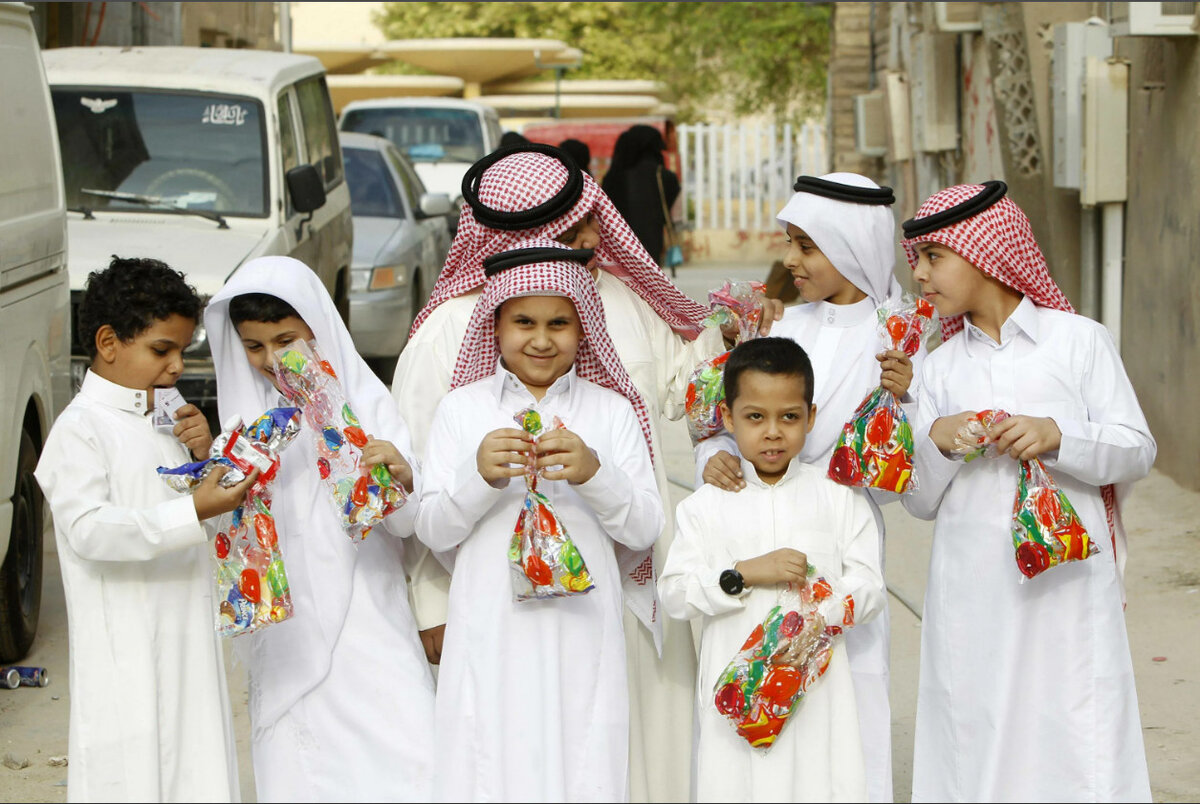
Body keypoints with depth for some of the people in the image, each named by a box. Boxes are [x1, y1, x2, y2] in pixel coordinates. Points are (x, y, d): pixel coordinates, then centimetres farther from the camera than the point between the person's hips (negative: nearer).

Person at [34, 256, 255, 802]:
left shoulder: (166, 419, 14)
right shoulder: (81, 429, -11)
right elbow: (87, 529, -24)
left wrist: (205, 455, 3)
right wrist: (193, 512, -31)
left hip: (186, 640, 7)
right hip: (126, 650, -7)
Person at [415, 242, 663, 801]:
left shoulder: (611, 409, 6)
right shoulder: (462, 409, 5)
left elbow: (644, 530, 2)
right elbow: (433, 530, 2)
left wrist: (594, 473, -15)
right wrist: (480, 476, -15)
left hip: (581, 630, 0)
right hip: (490, 634, 0)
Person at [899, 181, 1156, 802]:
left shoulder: (1078, 338, 3)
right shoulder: (942, 366, 11)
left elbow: (1137, 450, 1)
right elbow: (921, 501, 11)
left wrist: (1057, 436, -15)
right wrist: (935, 442, -9)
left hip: (1067, 586, -3)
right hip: (971, 598, 3)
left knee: (1075, 747, -3)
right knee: (974, 746, 2)